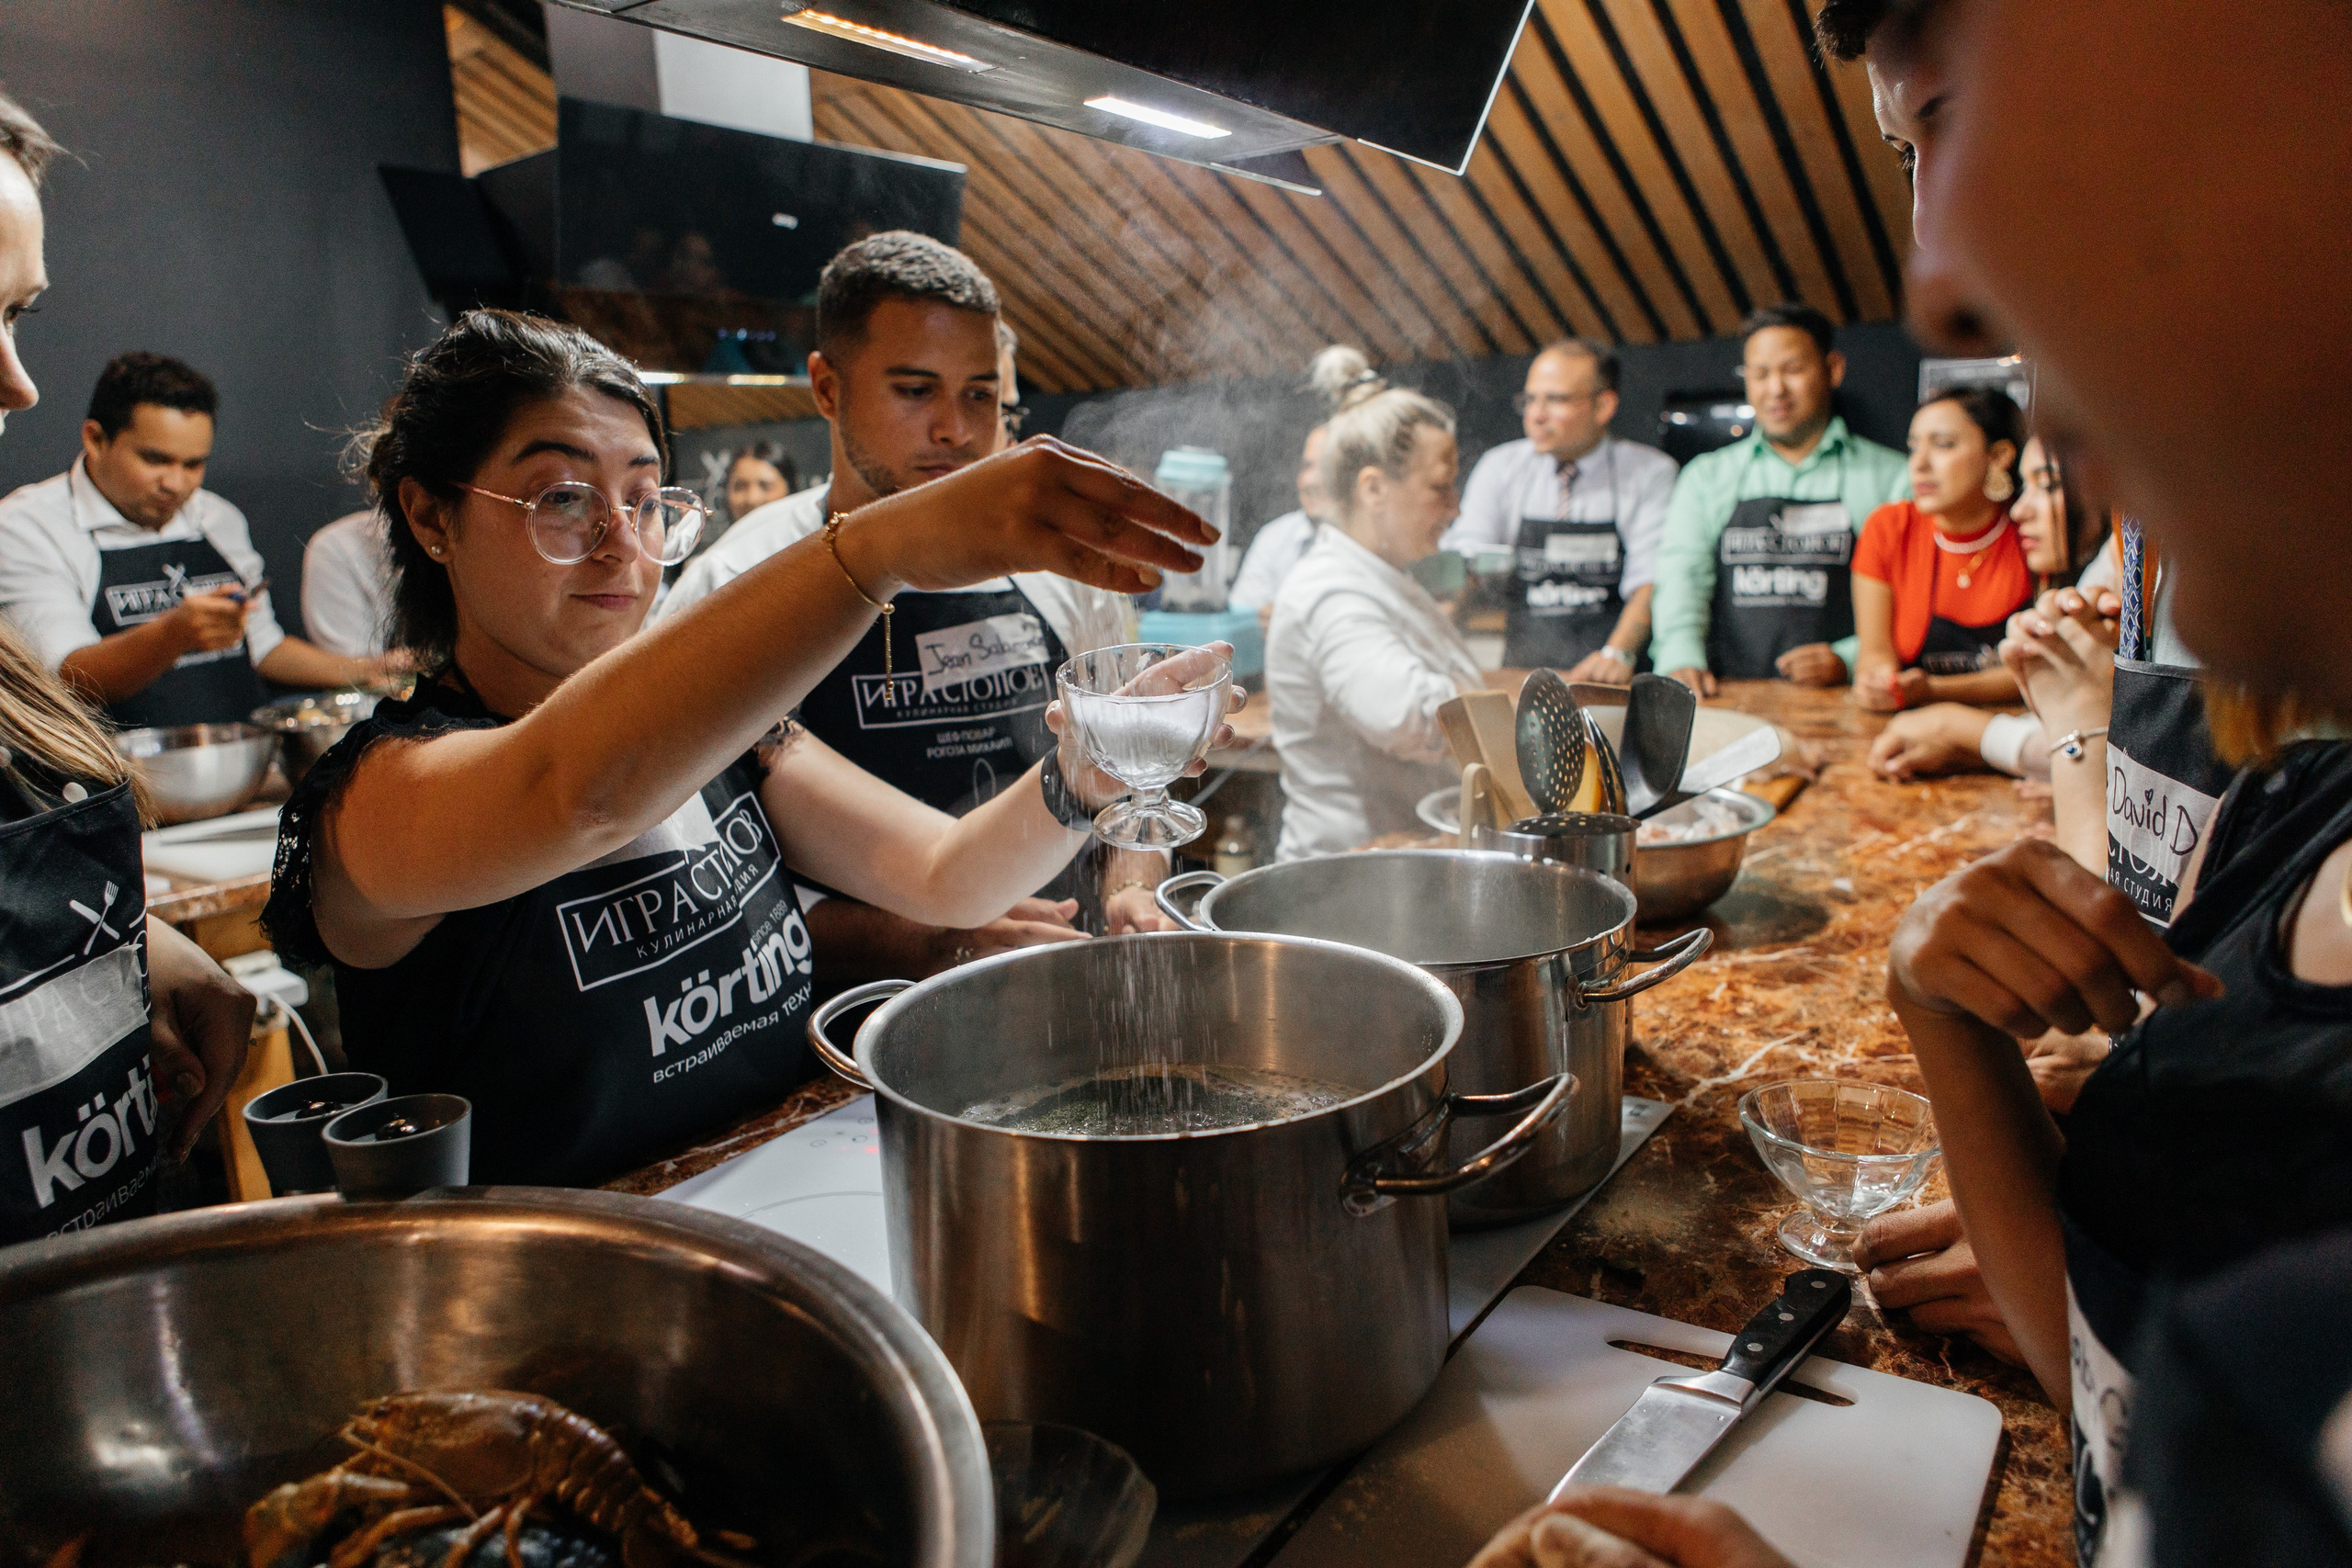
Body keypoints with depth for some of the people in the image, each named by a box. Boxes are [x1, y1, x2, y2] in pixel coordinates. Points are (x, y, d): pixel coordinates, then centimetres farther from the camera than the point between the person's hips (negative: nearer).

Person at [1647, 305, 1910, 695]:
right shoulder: (1706, 476, 18)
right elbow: (1682, 574, 5)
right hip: (1728, 700, 2)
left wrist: (1849, 660, -14)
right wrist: (1682, 658, -14)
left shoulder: (1892, 477, 12)